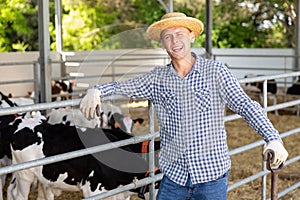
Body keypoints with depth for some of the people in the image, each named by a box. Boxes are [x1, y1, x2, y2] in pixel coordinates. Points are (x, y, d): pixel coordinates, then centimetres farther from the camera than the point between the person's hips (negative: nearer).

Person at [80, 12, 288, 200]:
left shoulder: (215, 71, -6)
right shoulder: (157, 78, 3)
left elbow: (246, 105, -12)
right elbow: (122, 87, 10)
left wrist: (273, 138, -25)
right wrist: (96, 90, -11)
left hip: (212, 176, -2)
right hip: (173, 175, 3)